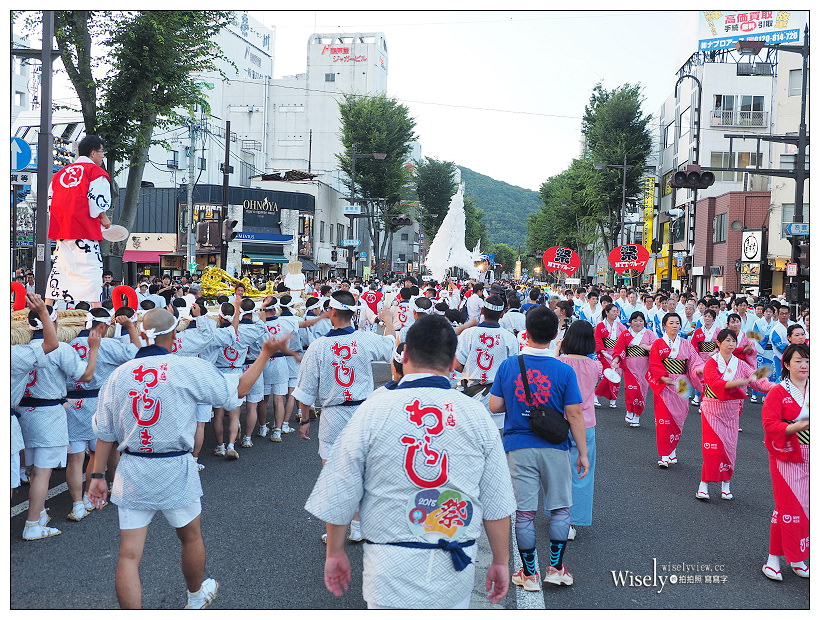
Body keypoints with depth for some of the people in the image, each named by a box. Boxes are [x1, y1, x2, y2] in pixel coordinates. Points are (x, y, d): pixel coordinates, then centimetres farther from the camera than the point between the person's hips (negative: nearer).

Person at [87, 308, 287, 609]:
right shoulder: (189, 368, -10)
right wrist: (265, 354, 9)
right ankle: (196, 596, 46)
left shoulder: (119, 375, 0)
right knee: (191, 537, 23)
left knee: (129, 555, 4)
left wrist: (98, 476, 13)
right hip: (175, 471, -1)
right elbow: (237, 390, -1)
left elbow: (105, 432, 5)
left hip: (131, 473, 2)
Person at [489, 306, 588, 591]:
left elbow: (494, 406, -1)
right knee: (560, 508, 16)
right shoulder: (563, 371, -9)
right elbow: (574, 414, -7)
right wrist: (583, 453, 1)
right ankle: (556, 568, 21)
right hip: (554, 448, 0)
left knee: (524, 513, 8)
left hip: (518, 448, 1)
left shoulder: (508, 366, -5)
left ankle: (529, 574, 17)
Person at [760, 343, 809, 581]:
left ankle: (797, 558, 20)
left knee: (804, 508, 6)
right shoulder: (778, 392, -7)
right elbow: (769, 425, -13)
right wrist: (795, 427, -26)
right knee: (788, 508, -5)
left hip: (810, 460, 4)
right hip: (786, 459, -4)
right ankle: (773, 559, 6)